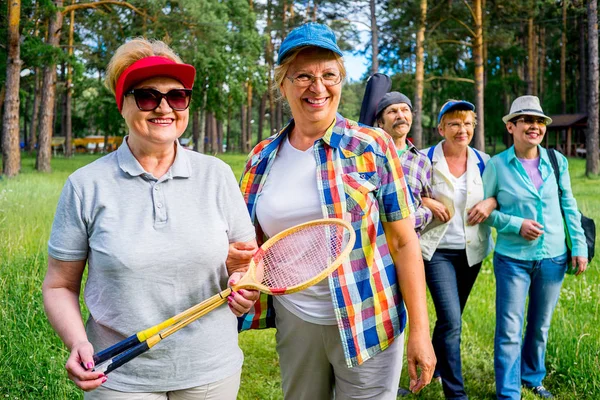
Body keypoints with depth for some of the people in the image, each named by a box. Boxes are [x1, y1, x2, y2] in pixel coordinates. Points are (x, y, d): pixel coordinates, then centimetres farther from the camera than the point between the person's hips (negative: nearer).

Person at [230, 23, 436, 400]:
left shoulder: (373, 147, -8)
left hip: (366, 323, -3)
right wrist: (242, 260, -10)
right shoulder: (262, 158, 2)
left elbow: (404, 241, -8)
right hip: (293, 322, 4)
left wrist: (420, 329, -11)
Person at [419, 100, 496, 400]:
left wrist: (492, 202, -9)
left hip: (472, 251, 4)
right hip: (438, 251, -4)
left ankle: (436, 364, 44)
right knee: (451, 321, -13)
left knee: (451, 316, 19)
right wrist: (425, 202, -18)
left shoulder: (483, 161, 2)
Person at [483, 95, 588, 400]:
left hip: (553, 258, 3)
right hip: (512, 259, -3)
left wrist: (580, 245, 3)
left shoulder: (557, 161, 0)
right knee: (509, 329, -2)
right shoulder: (497, 165, -9)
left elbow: (568, 205, 7)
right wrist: (516, 224, -15)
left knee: (540, 325, 17)